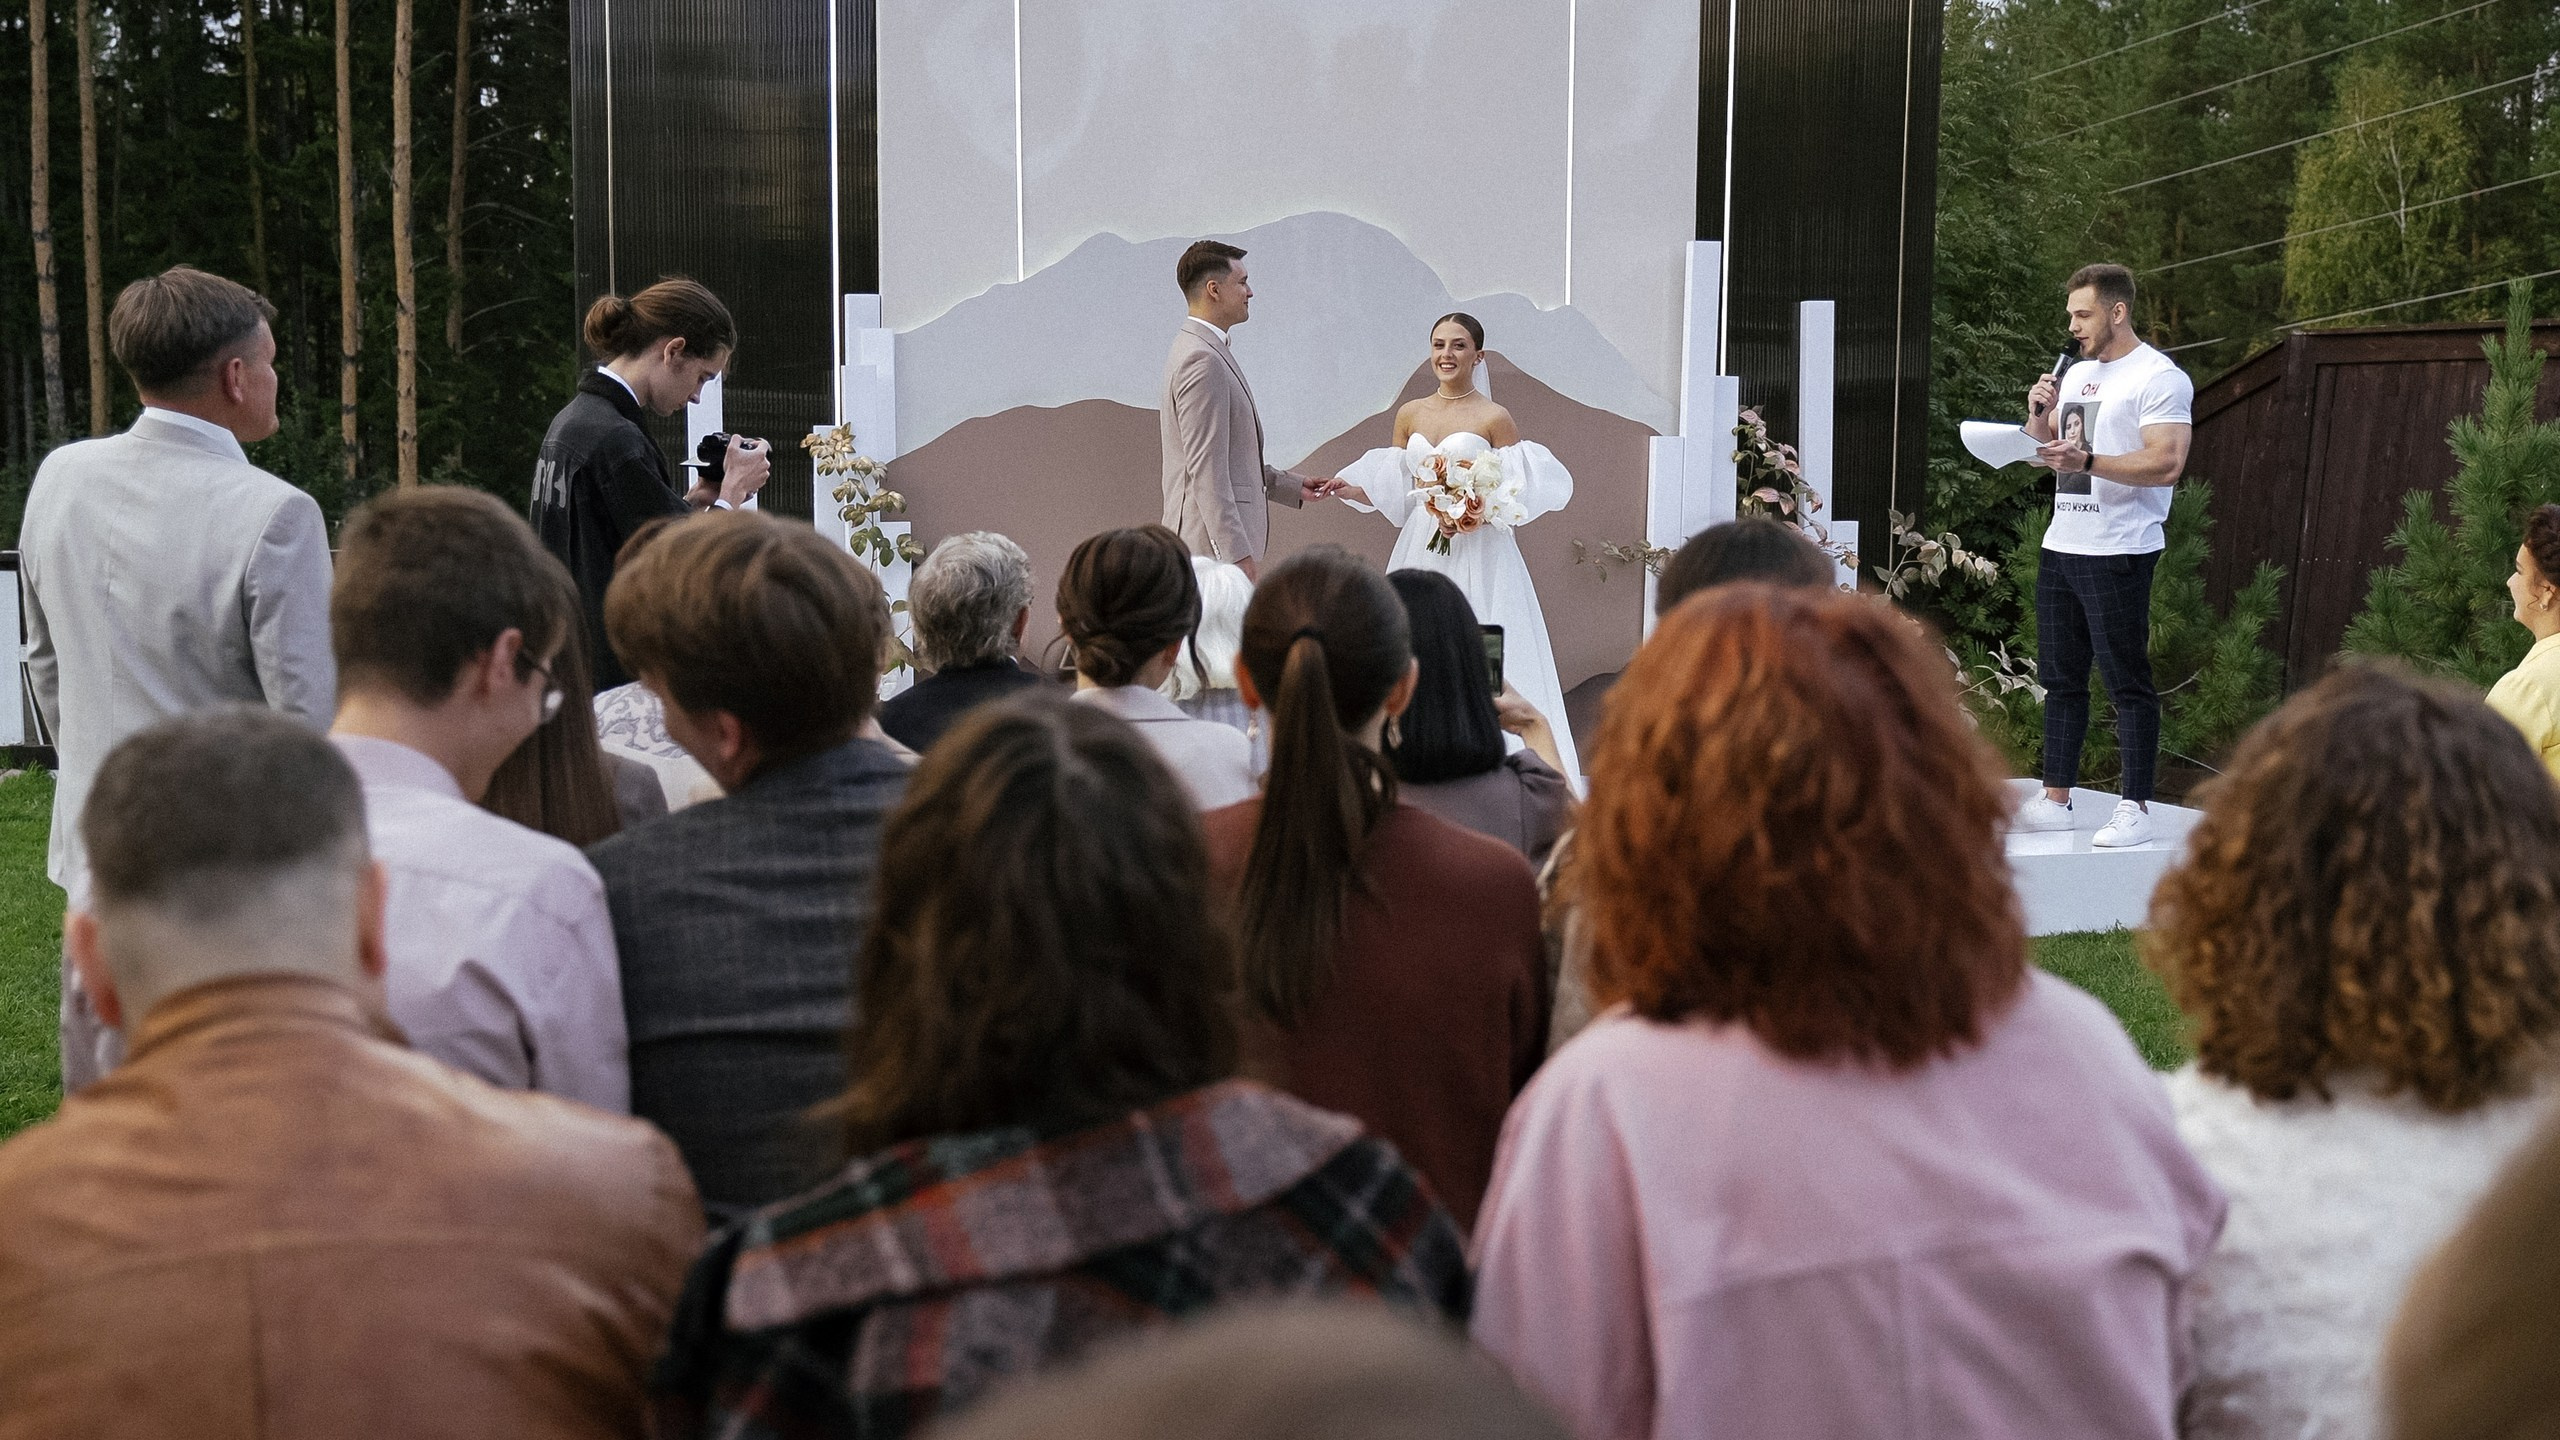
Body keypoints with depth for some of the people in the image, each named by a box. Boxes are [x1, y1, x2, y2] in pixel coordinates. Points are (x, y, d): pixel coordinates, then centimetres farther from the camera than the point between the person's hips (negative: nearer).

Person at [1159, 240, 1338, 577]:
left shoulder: (1197, 350, 18)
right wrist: (1238, 555, -24)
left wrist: (1293, 486, 22)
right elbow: (1206, 470, -21)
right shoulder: (1202, 360, -15)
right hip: (1215, 545, -11)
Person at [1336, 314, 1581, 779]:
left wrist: (1478, 515, -19)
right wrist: (1347, 489, -2)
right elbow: (1395, 494, 13)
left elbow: (1523, 495, -4)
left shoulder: (1494, 419, -4)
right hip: (1421, 551, 5)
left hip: (1478, 556, -5)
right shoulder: (1410, 416, 10)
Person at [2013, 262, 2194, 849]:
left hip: (2118, 552, -8)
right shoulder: (2076, 375, 18)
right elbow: (2043, 455, 23)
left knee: (2127, 682, -6)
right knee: (2060, 679, 11)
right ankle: (2056, 800, 17)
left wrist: (2087, 461, -29)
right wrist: (2039, 414, 3)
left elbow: (2166, 464, -19)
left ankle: (2135, 810, -5)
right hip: (2060, 544, 8)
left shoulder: (2160, 378, -8)